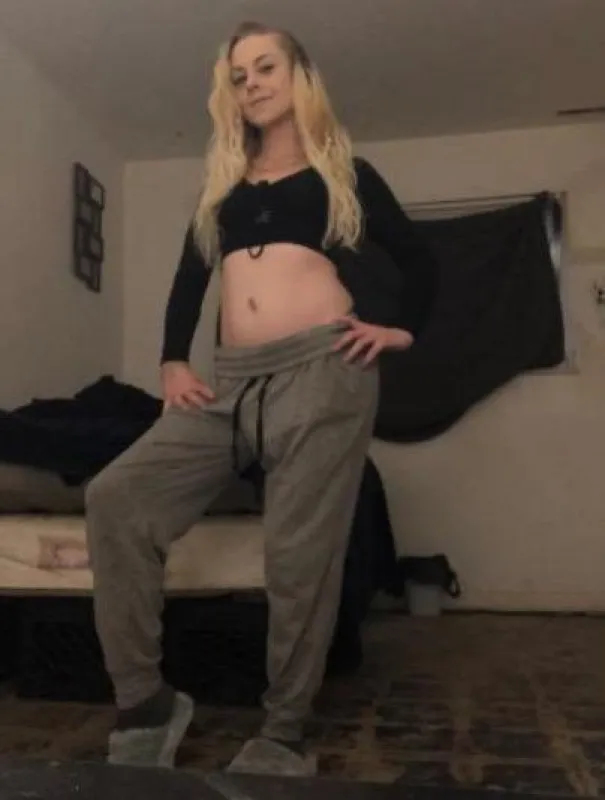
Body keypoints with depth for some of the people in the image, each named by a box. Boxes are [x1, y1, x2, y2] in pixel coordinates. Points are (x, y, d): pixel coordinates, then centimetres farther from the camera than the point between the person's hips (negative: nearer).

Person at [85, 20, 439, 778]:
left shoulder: (344, 171, 16)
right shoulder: (221, 181, 25)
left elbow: (418, 260, 20)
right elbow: (189, 276, 22)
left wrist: (403, 329, 6)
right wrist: (173, 360, 9)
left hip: (322, 368, -4)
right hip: (230, 379, 4)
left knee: (300, 554, -8)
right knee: (116, 498, -12)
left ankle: (284, 738, 8)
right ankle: (144, 702, -4)